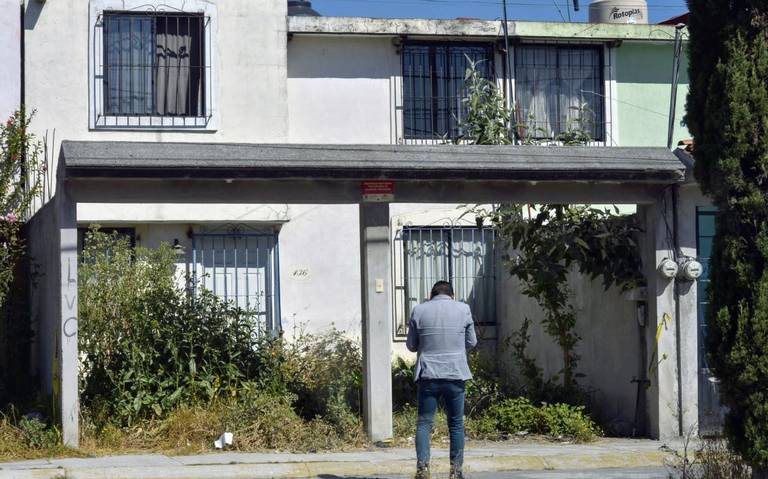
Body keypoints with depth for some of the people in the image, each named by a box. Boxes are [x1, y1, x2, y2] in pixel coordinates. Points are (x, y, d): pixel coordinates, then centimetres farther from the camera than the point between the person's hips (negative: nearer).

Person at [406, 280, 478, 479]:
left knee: (424, 423, 4)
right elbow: (471, 342, 9)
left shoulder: (419, 310, 1)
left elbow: (411, 345, 7)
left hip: (428, 375, 0)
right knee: (456, 423, 10)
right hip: (455, 373, 0)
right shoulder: (463, 309, 1)